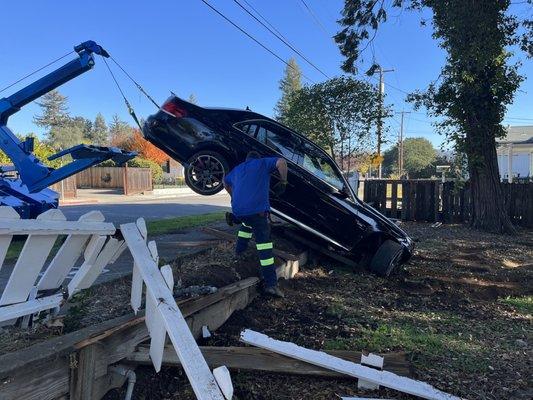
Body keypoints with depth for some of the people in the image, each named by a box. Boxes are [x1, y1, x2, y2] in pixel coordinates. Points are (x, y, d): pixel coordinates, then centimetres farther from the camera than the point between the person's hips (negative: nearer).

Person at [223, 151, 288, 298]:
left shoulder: (237, 169, 28)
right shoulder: (262, 163, 13)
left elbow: (225, 181, 45)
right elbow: (281, 162, -3)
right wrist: (283, 181, 7)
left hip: (237, 209, 6)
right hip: (257, 209, -5)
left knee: (247, 223, 39)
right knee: (264, 244, -5)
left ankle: (239, 250, 46)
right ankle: (271, 284, -9)